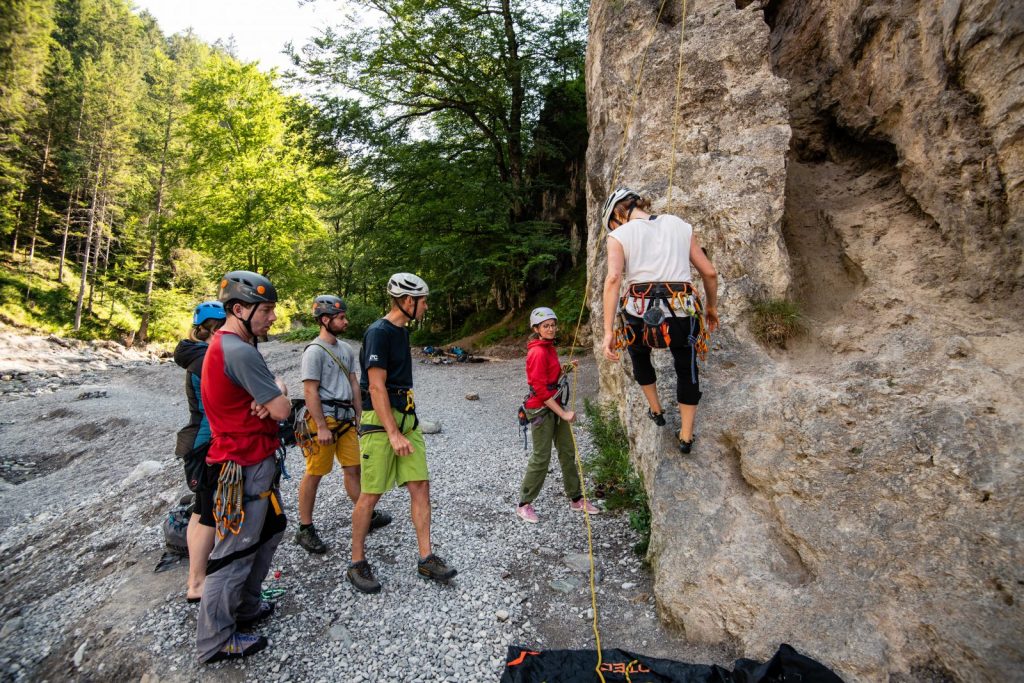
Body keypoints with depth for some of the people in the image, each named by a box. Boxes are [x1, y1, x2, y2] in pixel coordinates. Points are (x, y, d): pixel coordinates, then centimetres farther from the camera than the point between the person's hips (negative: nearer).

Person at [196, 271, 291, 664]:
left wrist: (270, 395, -11)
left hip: (257, 461, 10)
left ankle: (245, 607, 39)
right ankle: (216, 642, 22)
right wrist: (278, 392, -3)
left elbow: (271, 395, 12)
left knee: (271, 530, 23)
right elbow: (282, 410, -24)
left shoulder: (224, 345, 10)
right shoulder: (240, 352, -24)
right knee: (236, 552, 5)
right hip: (246, 467, -10)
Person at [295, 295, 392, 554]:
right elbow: (310, 391, -17)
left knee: (352, 468, 13)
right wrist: (322, 427, -18)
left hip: (345, 419, 7)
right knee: (314, 474, 3)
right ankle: (305, 529, 16)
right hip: (323, 418, -7)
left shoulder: (346, 349, 10)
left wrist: (359, 416, 13)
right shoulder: (314, 351, -13)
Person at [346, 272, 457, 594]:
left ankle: (426, 559, 15)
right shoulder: (378, 333, -15)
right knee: (371, 494, 2)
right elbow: (376, 387, -19)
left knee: (420, 486, 5)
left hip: (407, 418, 8)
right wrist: (393, 434, -21)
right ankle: (357, 564, 20)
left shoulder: (402, 331, 12)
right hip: (380, 421, -8)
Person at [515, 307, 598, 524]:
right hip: (541, 409, -9)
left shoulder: (549, 348, 10)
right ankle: (524, 504, 14)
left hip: (556, 405, 9)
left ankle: (576, 499, 27)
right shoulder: (538, 352, -19)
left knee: (568, 452, 14)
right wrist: (563, 414, -20)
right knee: (541, 458, -1)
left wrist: (566, 369, 4)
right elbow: (541, 389, -21)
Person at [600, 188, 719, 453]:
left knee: (639, 354, 33)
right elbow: (710, 272, 13)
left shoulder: (619, 235, 4)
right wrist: (712, 307, 29)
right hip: (682, 312, 2)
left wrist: (608, 331, -16)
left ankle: (655, 411, 45)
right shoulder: (680, 225, 14)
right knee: (686, 370, 26)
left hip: (640, 314, -2)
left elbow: (613, 278, -14)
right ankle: (686, 436, 32)